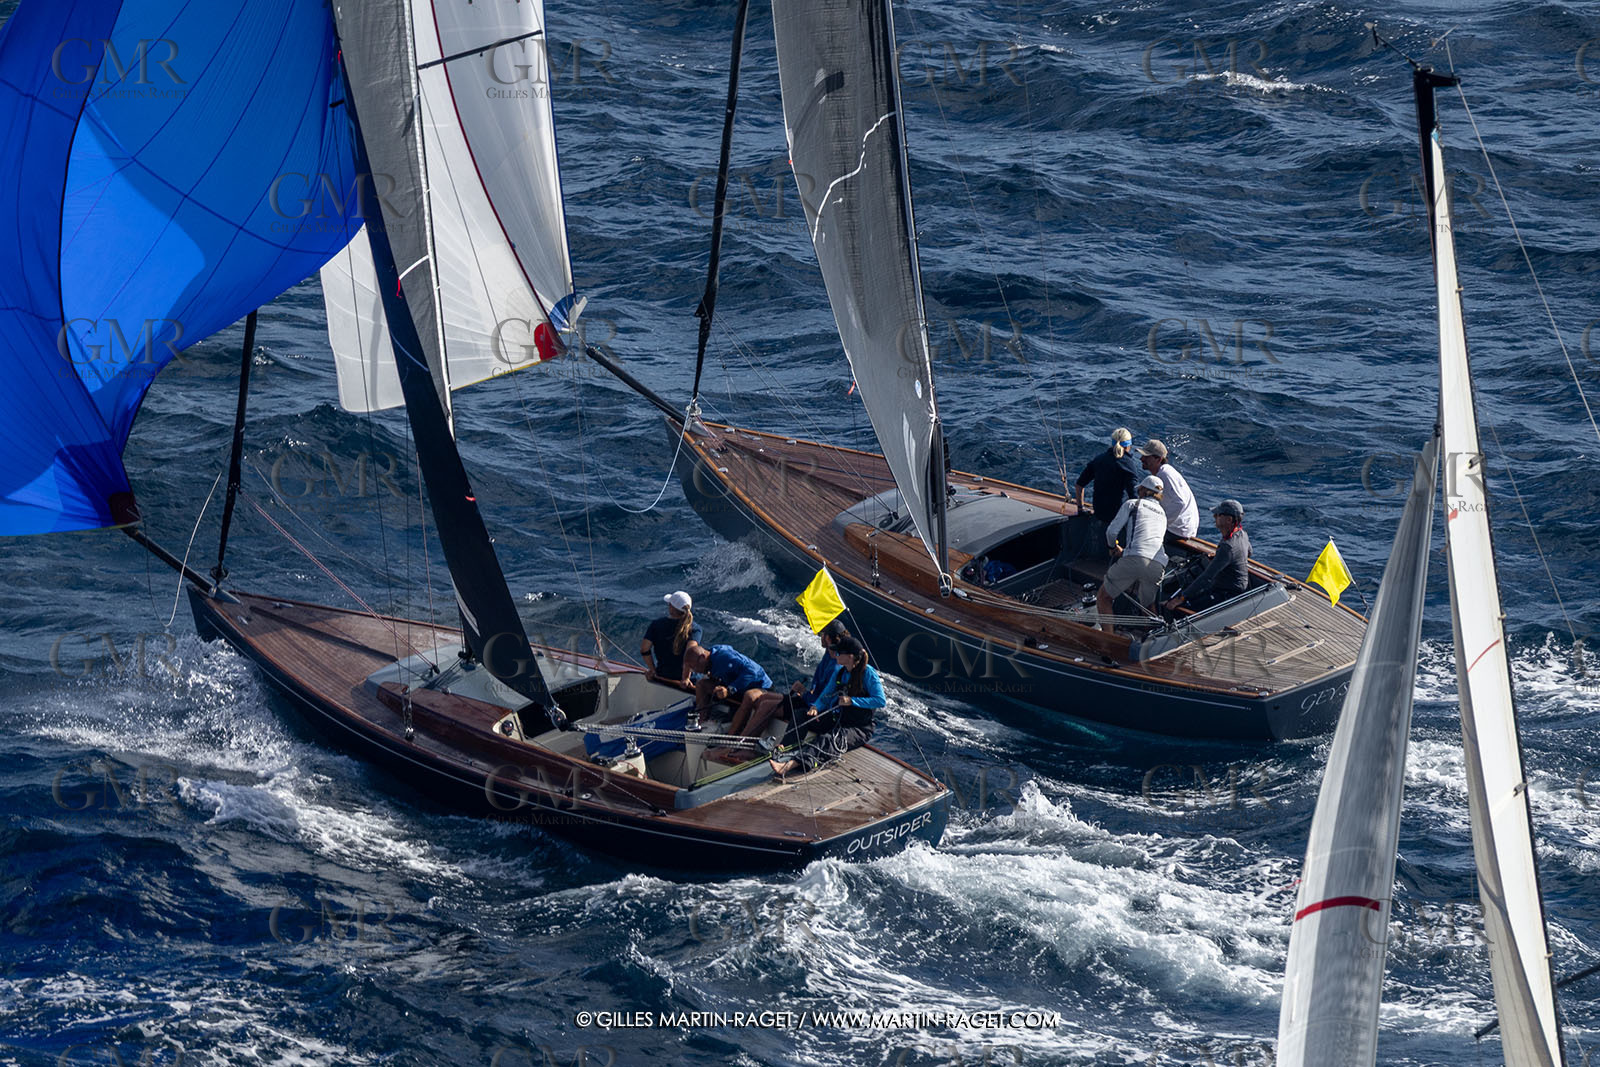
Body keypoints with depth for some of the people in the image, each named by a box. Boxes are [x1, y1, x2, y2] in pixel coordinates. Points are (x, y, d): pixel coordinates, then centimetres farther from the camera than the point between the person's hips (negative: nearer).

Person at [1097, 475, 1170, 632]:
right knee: (1148, 605, 26)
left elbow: (1112, 531, 6)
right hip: (1158, 565, 5)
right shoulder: (1162, 514, 30)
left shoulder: (1132, 504, 13)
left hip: (1134, 560, -5)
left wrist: (1112, 547, 27)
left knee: (1104, 597, 11)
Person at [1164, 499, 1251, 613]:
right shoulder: (1242, 534, 0)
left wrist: (1181, 598, -26)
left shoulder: (1228, 547, -30)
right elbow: (1248, 553, 25)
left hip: (1229, 596, -10)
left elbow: (1207, 577, -30)